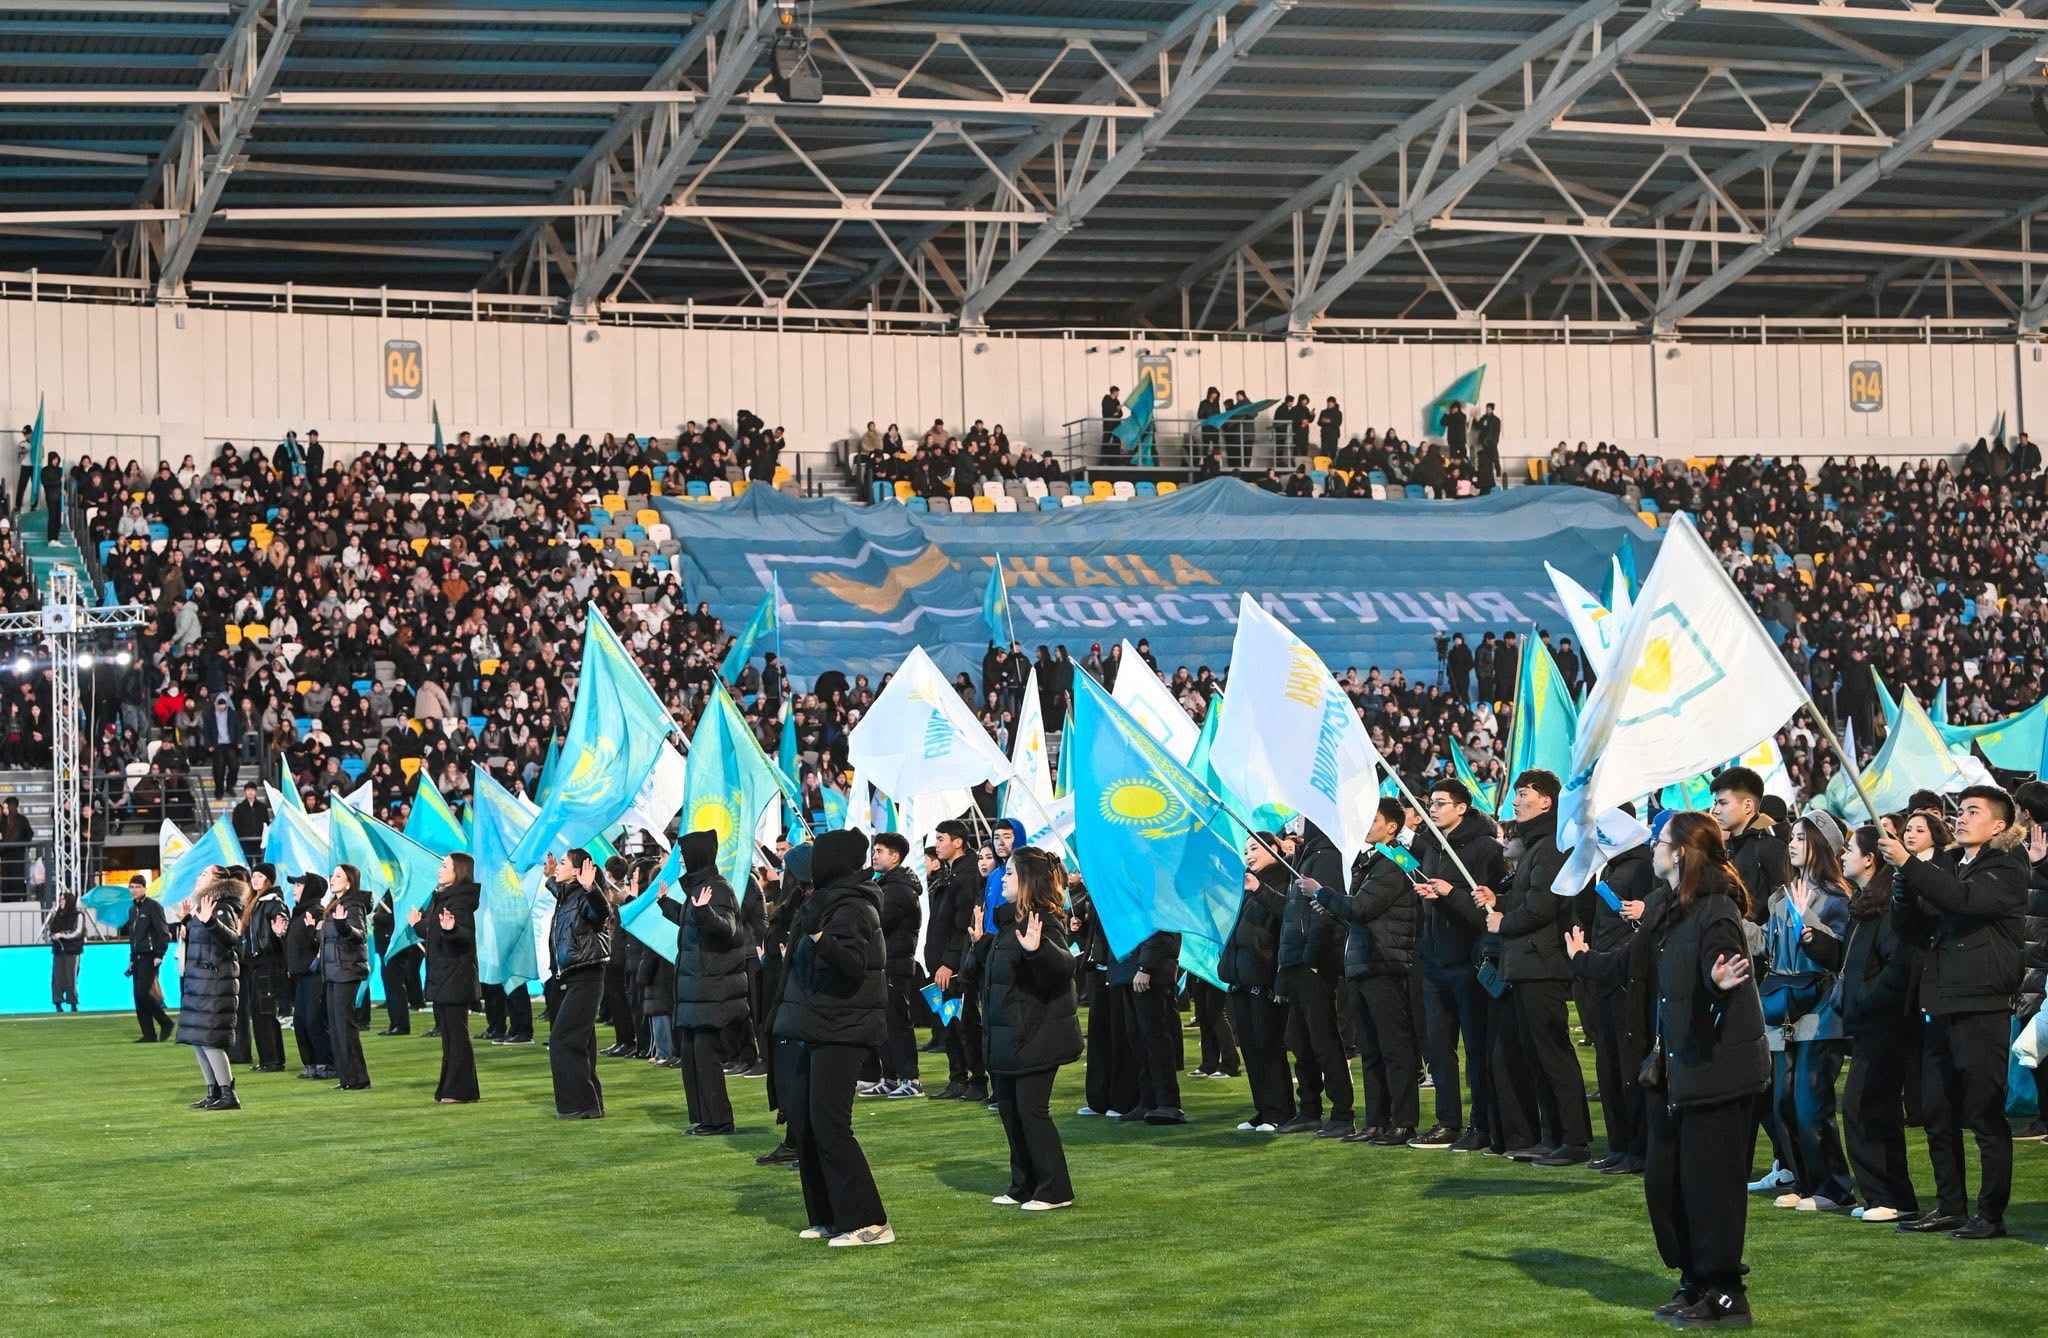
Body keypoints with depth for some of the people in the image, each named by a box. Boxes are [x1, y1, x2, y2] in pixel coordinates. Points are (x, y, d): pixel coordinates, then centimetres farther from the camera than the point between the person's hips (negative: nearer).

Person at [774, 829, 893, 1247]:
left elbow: (853, 966, -28)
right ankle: (829, 1217, 17)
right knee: (803, 1121, 12)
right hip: (820, 1028, 10)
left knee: (829, 1125, -13)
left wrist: (825, 944, -44)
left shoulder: (850, 910, -16)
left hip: (840, 1033, -10)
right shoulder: (827, 903, 13)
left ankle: (868, 1223, -13)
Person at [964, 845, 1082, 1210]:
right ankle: (1024, 1186, 21)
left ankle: (1055, 1191, 0)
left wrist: (1037, 948, -47)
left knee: (1031, 1109, -7)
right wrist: (980, 943, 21)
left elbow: (1064, 965, -32)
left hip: (1036, 1035, -10)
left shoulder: (1044, 922, -16)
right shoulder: (1008, 920, 12)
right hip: (1007, 1035, 10)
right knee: (1009, 1108, 13)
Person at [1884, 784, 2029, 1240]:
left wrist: (1907, 864, -24)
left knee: (1985, 1115, -4)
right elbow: (1914, 929, 11)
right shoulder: (1945, 865, 16)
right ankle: (1949, 1208, 19)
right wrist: (1902, 883, -7)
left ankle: (1991, 1214, 1)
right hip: (1941, 1005, 7)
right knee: (1937, 1115, 10)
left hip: (1982, 1008, -7)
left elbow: (1964, 899, -24)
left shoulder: (2006, 869, -4)